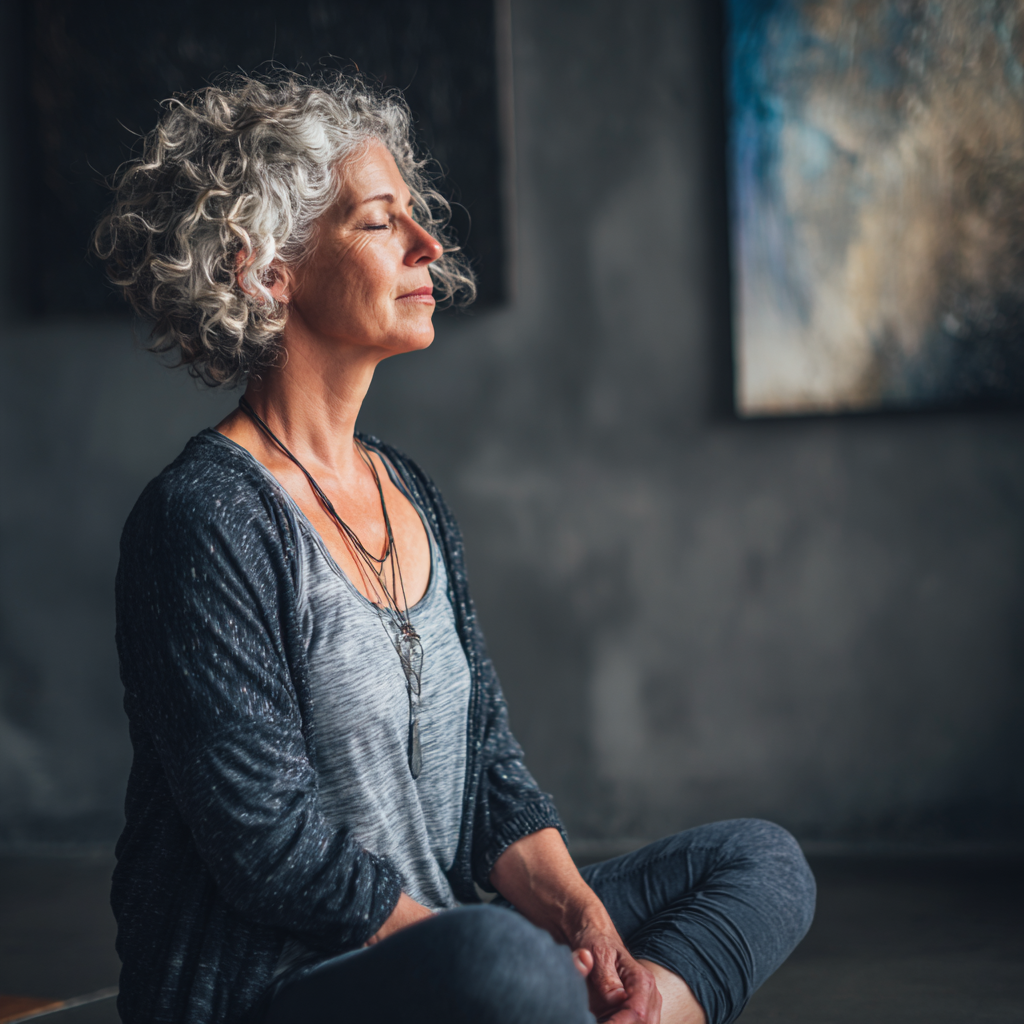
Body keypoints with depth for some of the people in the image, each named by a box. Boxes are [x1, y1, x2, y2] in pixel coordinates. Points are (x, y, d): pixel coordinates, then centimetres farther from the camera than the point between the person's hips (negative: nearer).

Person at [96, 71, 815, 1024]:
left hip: (435, 939, 9)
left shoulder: (411, 498, 12)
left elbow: (486, 765, 11)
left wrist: (584, 925, -7)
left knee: (760, 861, 4)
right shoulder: (204, 518, -14)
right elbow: (270, 846, -19)